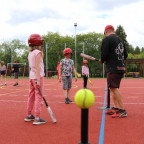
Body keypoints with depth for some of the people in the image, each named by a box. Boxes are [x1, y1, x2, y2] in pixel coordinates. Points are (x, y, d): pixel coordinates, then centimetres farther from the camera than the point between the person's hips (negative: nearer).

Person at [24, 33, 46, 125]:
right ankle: (37, 118, -7)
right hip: (37, 76, -9)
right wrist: (38, 80, -22)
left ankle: (29, 115, 24)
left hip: (32, 76, 9)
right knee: (39, 96, -7)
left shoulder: (30, 53, 14)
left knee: (32, 96, 15)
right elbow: (37, 67, -19)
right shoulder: (38, 52, -11)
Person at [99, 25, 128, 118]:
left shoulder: (107, 39, -5)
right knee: (113, 88, 14)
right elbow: (125, 55, 19)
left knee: (114, 88, -9)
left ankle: (122, 110, -9)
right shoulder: (120, 39, 18)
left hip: (113, 68, -9)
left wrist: (102, 61, 6)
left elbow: (104, 54, -13)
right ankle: (116, 108, 14)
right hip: (121, 67, 9)